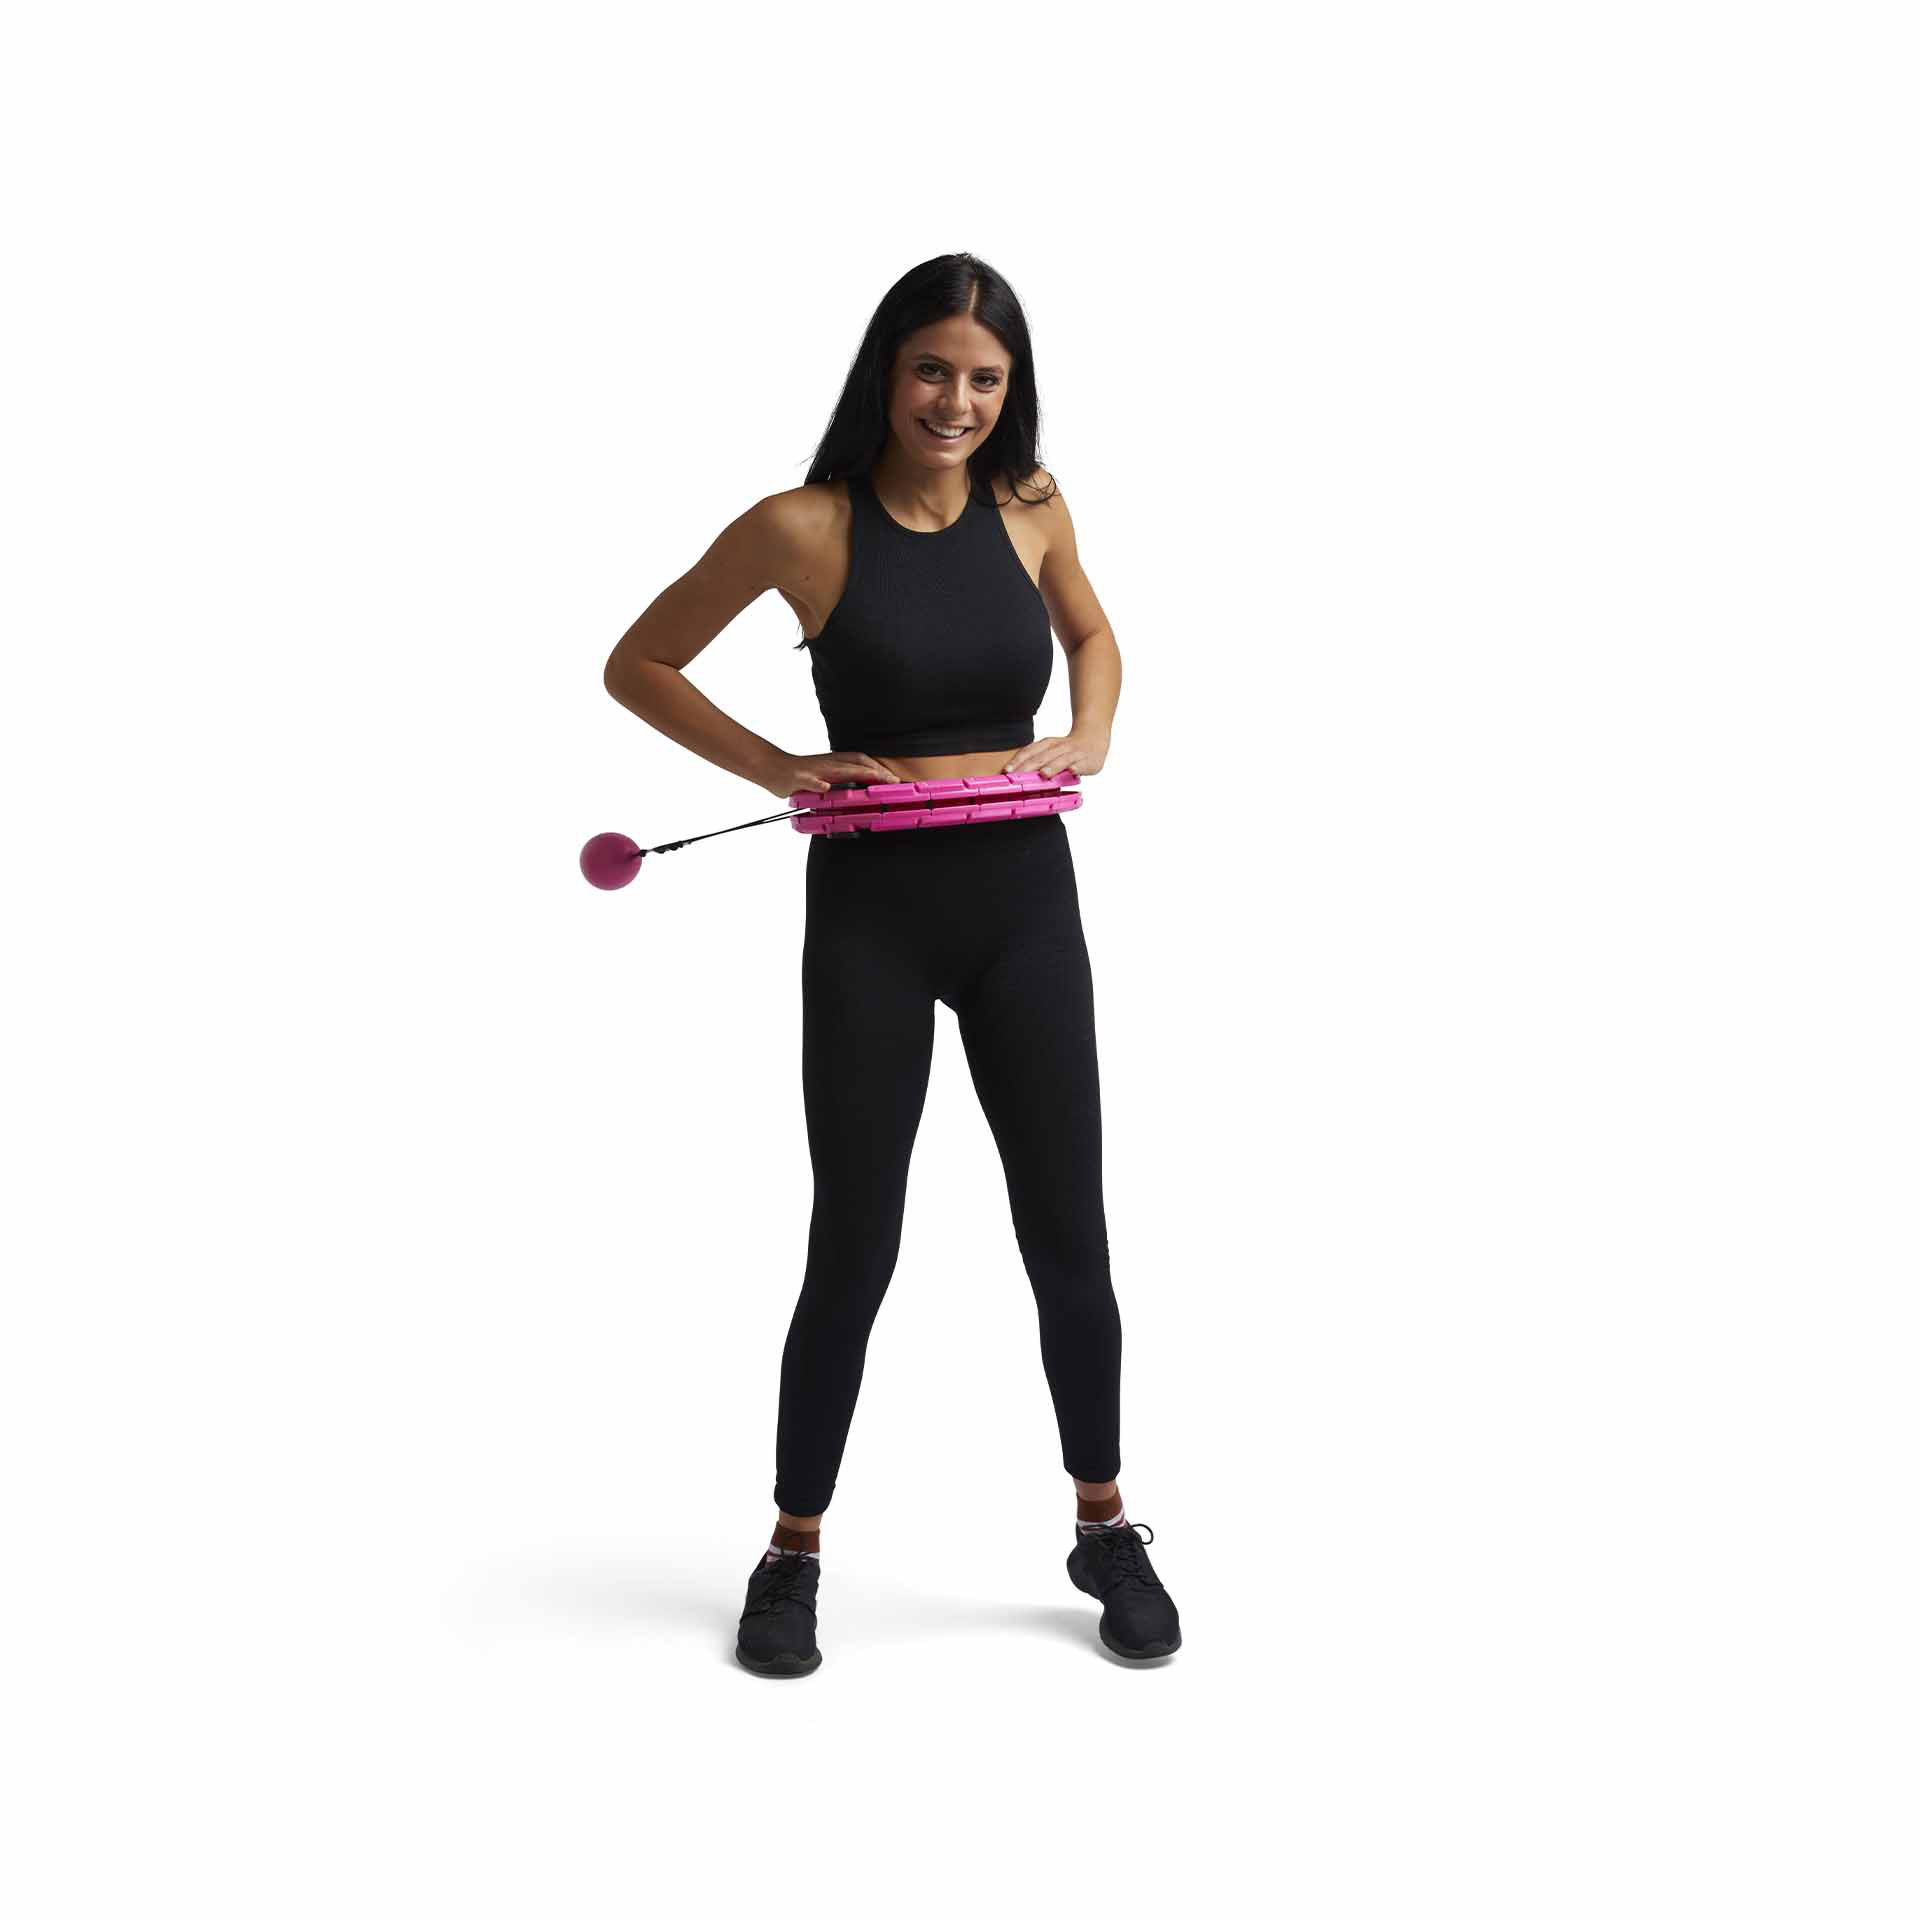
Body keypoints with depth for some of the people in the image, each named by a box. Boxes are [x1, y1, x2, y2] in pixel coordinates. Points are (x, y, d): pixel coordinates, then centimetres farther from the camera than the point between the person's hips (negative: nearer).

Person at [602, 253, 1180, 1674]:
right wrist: (775, 768, -9)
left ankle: (1105, 1528, 29)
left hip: (1025, 894, 3)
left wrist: (1094, 733, 3)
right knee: (855, 1246, 4)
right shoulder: (806, 528, -8)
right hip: (871, 909, -3)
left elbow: (1090, 633, 23)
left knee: (1069, 1236, 10)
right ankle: (795, 1550, 23)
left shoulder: (1032, 509, 2)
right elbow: (637, 665, 1)